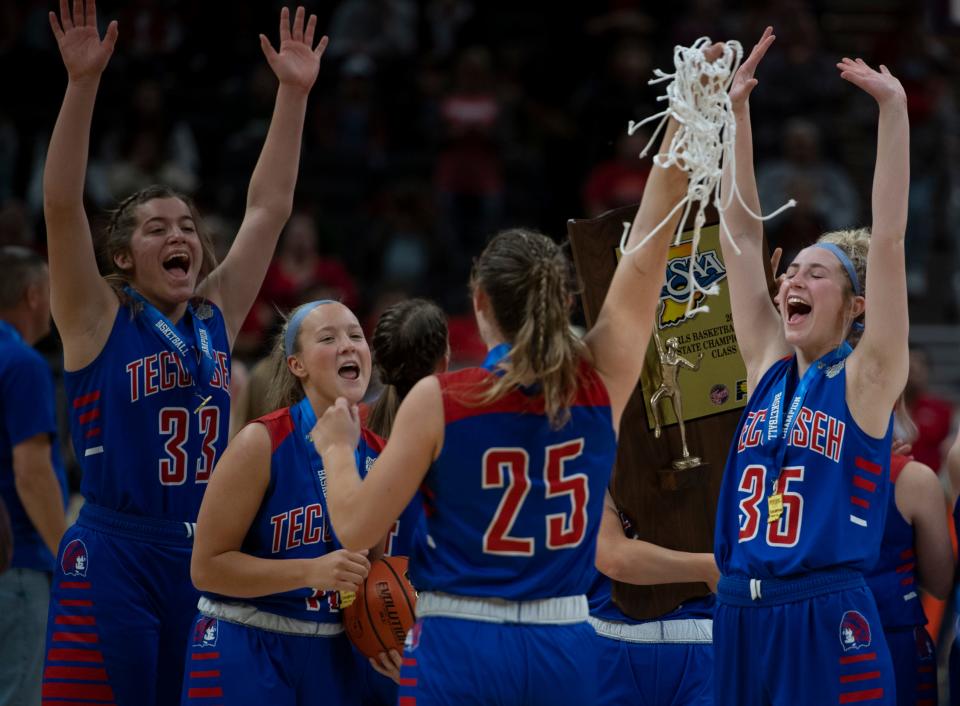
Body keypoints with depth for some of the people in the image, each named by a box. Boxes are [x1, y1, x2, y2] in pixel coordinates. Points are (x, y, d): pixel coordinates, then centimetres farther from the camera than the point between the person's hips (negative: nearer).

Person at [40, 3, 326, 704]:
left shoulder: (217, 315, 10)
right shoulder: (98, 320, -2)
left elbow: (268, 207, 10)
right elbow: (62, 206, -14)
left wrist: (294, 93, 3)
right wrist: (83, 83, -23)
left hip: (207, 558, 5)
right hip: (114, 560, -4)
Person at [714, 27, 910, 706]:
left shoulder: (865, 379, 0)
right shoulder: (769, 367, 12)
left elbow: (888, 242, -7)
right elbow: (743, 235, 12)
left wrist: (893, 108, -12)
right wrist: (737, 112, 8)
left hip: (829, 624, -5)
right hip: (741, 616, 5)